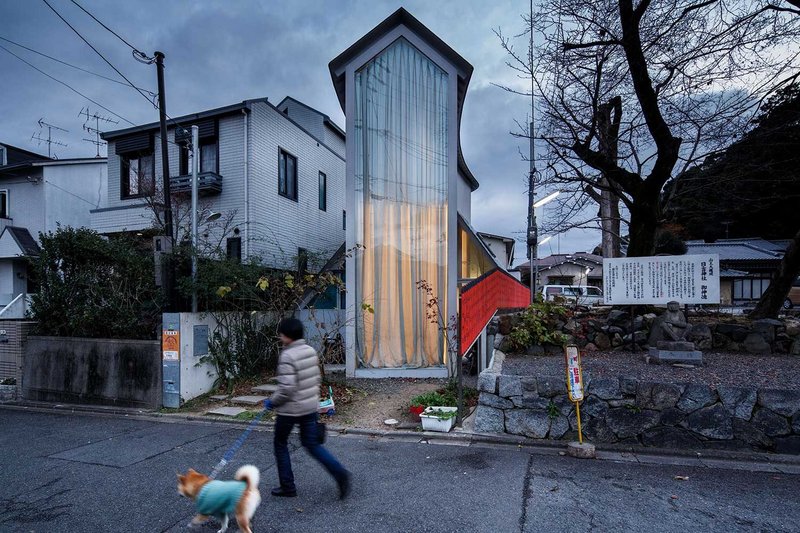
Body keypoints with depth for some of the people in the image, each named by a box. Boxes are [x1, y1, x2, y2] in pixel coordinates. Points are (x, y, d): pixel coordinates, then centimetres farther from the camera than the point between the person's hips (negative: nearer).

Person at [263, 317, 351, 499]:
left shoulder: (287, 356, -21)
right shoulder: (311, 351, 3)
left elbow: (286, 388, -24)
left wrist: (272, 402, -8)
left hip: (290, 410, -7)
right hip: (311, 406, 7)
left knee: (280, 444, 16)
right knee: (311, 444, 15)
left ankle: (287, 486, 24)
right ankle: (340, 473, -1)